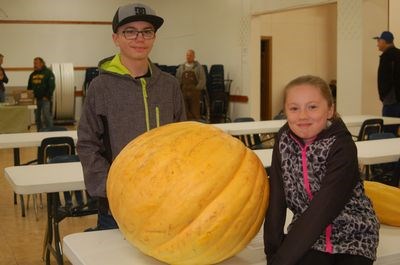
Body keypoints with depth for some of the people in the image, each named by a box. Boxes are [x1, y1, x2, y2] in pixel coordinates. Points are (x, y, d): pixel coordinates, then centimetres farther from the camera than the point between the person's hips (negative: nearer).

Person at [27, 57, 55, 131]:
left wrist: (47, 96, -14)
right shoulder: (33, 75, 17)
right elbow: (29, 87, 22)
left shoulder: (48, 73, -2)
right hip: (35, 99, 6)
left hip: (45, 99, -6)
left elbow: (52, 86, -9)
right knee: (37, 118, 8)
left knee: (47, 116, -9)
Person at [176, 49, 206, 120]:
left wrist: (196, 89, -9)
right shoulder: (181, 67, 13)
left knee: (195, 113, -5)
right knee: (185, 112, 4)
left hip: (194, 93, -3)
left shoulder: (198, 67, 2)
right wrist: (180, 89, 3)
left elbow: (202, 80, -3)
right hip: (183, 92, 3)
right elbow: (178, 79, 15)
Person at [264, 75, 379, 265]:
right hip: (307, 232, 3)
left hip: (353, 236, -2)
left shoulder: (342, 147, -19)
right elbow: (277, 198, -7)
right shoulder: (284, 140, -7)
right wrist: (273, 249, -15)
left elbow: (322, 209, -25)